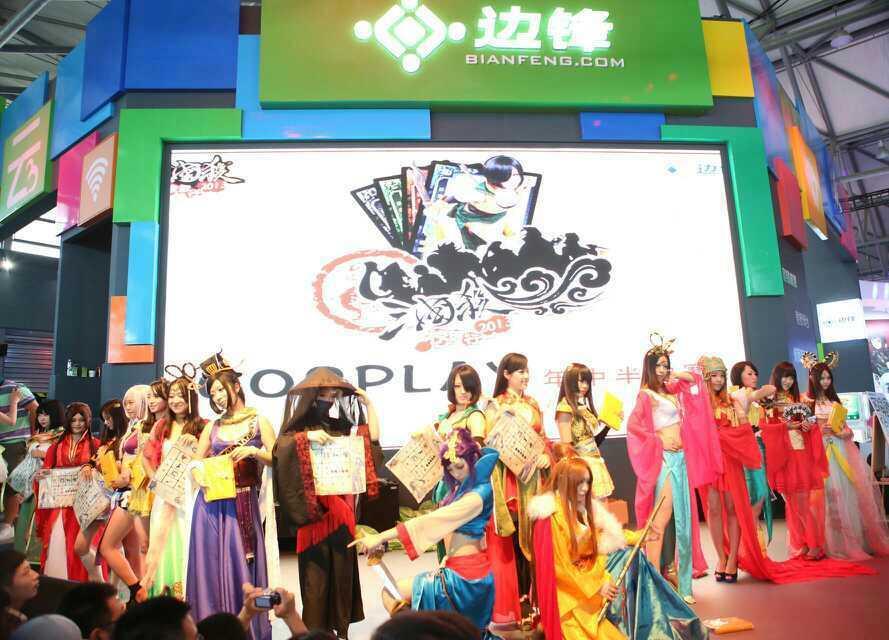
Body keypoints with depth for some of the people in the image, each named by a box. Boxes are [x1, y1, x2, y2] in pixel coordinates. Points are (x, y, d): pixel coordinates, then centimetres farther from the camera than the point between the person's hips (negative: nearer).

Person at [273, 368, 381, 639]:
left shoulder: (343, 428, 11)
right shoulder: (300, 426, 0)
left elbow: (373, 437, 4)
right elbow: (278, 449, -15)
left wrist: (368, 403, 5)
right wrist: (306, 437, -27)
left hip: (341, 508, 4)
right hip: (313, 508, -4)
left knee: (343, 569, 9)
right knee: (316, 573, -1)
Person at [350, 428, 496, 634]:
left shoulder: (478, 495, -21)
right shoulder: (463, 487, 6)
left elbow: (431, 520, -27)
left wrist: (380, 537, -28)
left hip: (464, 574, -9)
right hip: (460, 569, 9)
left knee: (391, 596, -2)